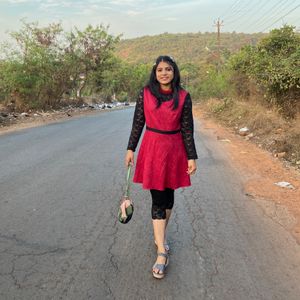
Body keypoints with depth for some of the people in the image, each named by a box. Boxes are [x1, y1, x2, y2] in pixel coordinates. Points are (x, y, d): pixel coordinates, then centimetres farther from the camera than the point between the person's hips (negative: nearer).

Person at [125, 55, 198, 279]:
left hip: (175, 149, 1)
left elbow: (187, 128, -2)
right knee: (158, 199, -2)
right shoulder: (145, 94, -2)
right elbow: (138, 122, 3)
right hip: (152, 148, -1)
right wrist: (130, 148, 1)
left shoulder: (183, 96, -2)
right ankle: (162, 253, 2)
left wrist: (192, 157, -4)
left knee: (168, 195, 13)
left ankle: (161, 235, 37)